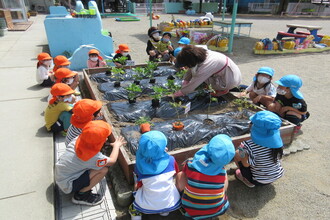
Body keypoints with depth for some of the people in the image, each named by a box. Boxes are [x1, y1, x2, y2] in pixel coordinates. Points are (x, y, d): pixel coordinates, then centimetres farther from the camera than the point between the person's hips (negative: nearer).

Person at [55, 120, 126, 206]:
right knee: (103, 169, -19)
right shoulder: (93, 157, -30)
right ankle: (81, 195, -3)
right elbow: (112, 161, -10)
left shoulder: (78, 139, -14)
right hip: (67, 186, -8)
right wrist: (116, 146, 4)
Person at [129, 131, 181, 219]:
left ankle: (136, 212, 16)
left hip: (147, 207, 0)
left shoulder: (140, 164, -17)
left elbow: (139, 185, 1)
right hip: (171, 205, 0)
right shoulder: (170, 160, -15)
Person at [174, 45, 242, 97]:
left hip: (233, 80, -8)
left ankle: (224, 89, 0)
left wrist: (176, 94, -15)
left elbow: (192, 85, -25)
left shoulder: (204, 67, -32)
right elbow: (191, 69, 2)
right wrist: (185, 80, -5)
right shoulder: (202, 54, -10)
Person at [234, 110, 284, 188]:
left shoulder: (250, 146, -33)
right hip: (277, 175, 6)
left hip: (260, 181, -5)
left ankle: (248, 181, 12)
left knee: (237, 154, 2)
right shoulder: (277, 140, -17)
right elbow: (279, 156, 2)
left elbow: (246, 164, -21)